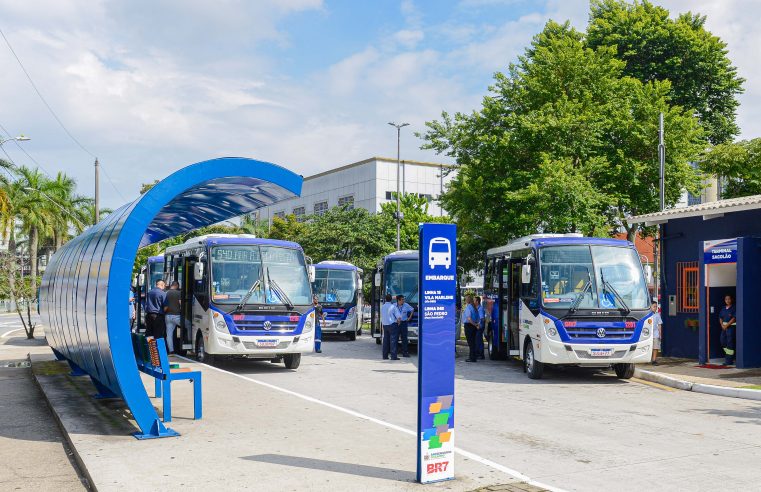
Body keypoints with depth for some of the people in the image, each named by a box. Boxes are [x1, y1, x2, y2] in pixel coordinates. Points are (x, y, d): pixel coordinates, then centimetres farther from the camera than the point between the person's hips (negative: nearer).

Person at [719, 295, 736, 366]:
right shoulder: (723, 308, 14)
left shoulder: (734, 308, -6)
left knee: (730, 342, -8)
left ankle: (729, 360, -3)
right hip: (724, 327, 7)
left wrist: (727, 325, -14)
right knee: (723, 342, 9)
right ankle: (730, 356, 25)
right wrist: (722, 325, -2)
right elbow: (720, 318, 14)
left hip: (731, 326, -7)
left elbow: (734, 318, -13)